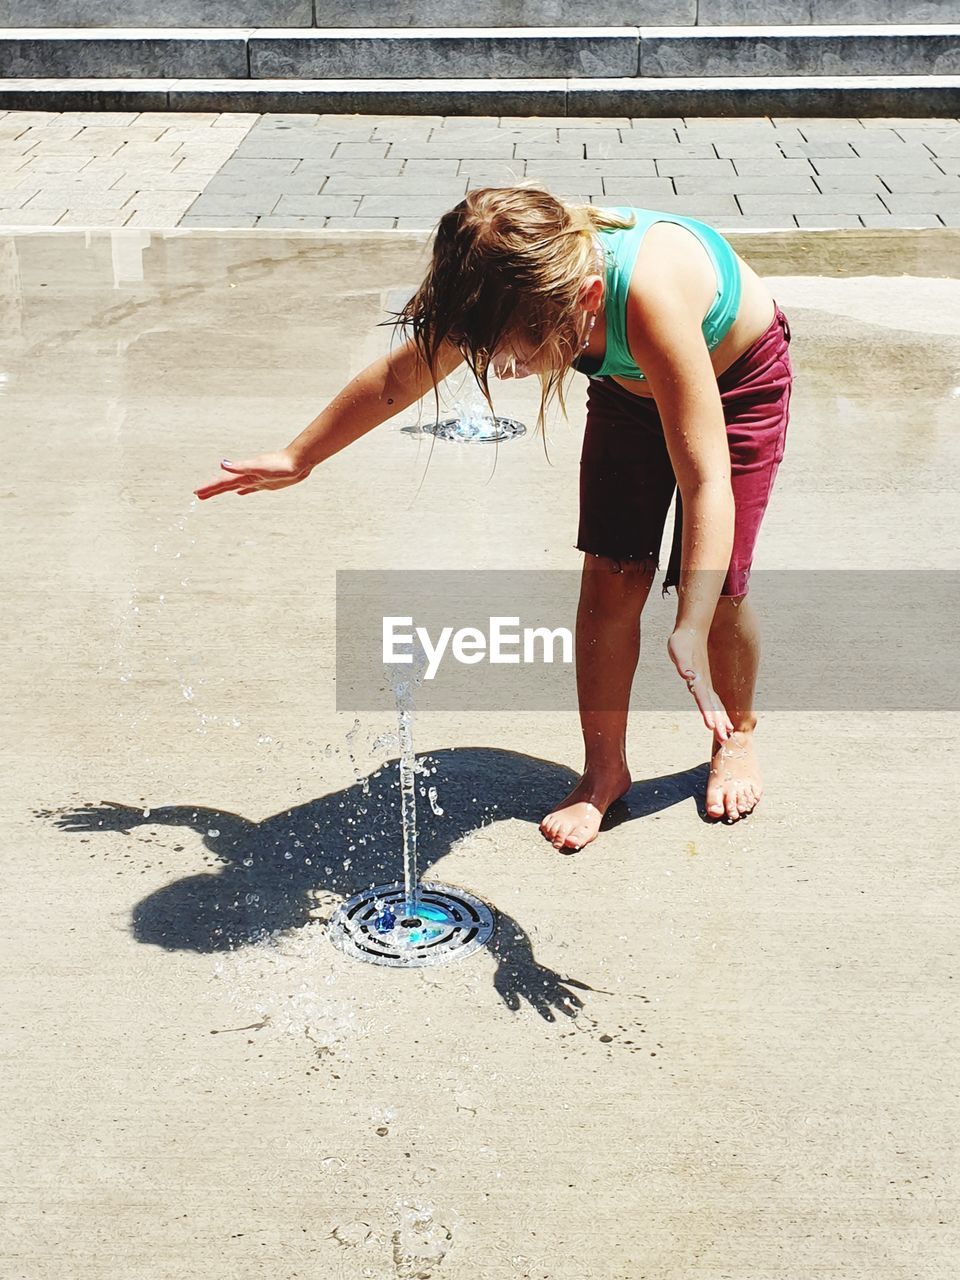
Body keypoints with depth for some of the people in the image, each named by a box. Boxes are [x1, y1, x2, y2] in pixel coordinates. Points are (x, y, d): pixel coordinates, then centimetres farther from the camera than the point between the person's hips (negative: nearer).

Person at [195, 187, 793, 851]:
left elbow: (706, 480, -45)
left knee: (717, 587, -4)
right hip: (629, 387, 4)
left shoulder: (649, 295, -47)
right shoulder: (503, 286, -30)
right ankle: (604, 771, 12)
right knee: (611, 574, -4)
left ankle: (739, 734, 26)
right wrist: (298, 457, 1)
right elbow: (399, 376, -10)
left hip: (738, 379, -4)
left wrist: (690, 636, -51)